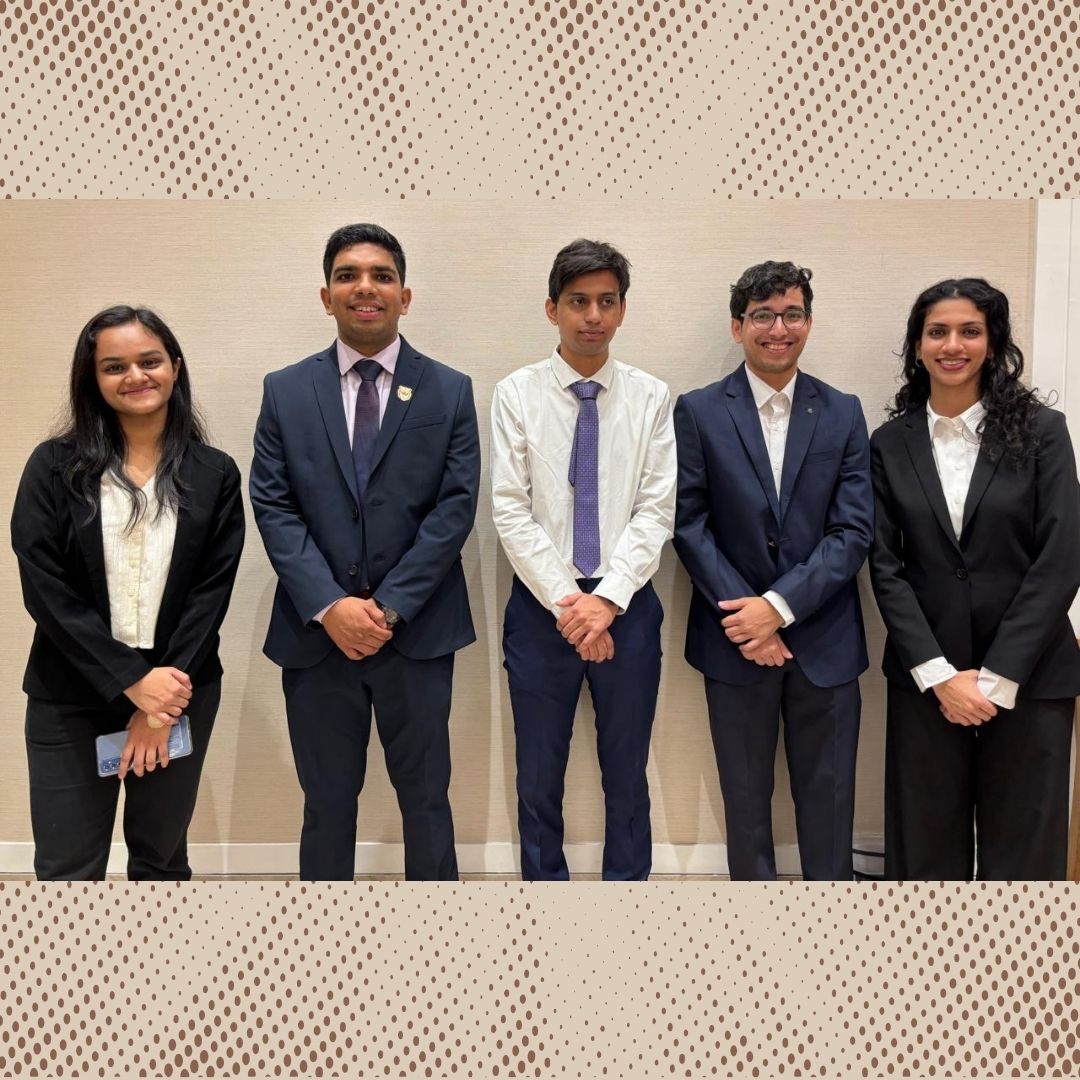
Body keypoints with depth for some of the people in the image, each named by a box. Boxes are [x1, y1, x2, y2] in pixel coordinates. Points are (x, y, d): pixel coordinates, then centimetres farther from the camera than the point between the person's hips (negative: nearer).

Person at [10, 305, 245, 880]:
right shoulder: (55, 466, -1)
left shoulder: (215, 475, 1)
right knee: (66, 870, 4)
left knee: (161, 859, 14)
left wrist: (161, 704, -11)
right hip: (70, 701, -1)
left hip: (178, 694, 1)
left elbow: (212, 590, -3)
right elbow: (43, 588, -8)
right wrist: (132, 680, -14)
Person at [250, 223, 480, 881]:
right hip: (317, 632, 1)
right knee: (327, 801, 14)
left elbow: (456, 506, -5)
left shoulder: (450, 391, 3)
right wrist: (329, 607, -13)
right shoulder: (285, 391, 5)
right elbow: (273, 506, -1)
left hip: (417, 630, 0)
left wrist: (389, 606, -13)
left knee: (426, 795, 12)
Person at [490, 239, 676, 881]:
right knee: (540, 777, 12)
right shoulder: (518, 394, -2)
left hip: (628, 605, 1)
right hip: (541, 605, 0)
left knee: (628, 775, 14)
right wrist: (566, 601, -13)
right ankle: (544, 878, 31)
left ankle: (629, 879, 31)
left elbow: (657, 510, -4)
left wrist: (607, 599, -14)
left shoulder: (651, 397, 1)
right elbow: (512, 512, -7)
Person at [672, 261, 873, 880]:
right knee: (746, 796, 12)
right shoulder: (699, 412, 0)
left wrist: (780, 606, -14)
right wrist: (746, 620, -12)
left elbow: (853, 531, -3)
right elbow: (690, 525, -5)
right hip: (735, 640, -1)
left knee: (829, 795, 10)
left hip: (824, 639, 1)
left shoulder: (844, 414, 4)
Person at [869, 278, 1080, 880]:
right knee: (927, 847, 9)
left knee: (1022, 850, 7)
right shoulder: (891, 444, 4)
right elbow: (885, 566, 0)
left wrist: (997, 676, -11)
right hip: (925, 679, 1)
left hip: (1028, 679, -1)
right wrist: (939, 674, -9)